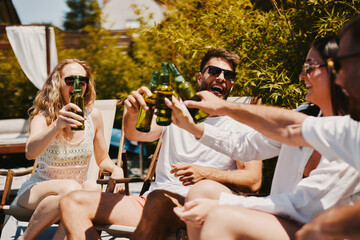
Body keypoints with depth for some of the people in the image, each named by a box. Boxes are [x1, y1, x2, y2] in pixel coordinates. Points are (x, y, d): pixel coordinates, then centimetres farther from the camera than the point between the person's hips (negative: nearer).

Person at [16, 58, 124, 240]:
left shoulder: (93, 115, -2)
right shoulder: (43, 116, -12)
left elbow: (102, 159, 9)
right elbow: (30, 152, -33)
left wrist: (115, 168, -14)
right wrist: (57, 124, -49)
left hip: (78, 187, 4)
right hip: (37, 191, -3)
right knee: (71, 188, -35)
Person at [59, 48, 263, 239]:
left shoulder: (241, 125, 9)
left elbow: (254, 180, -2)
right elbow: (135, 134, 1)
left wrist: (206, 174, -16)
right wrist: (133, 114, -23)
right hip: (150, 205, 5)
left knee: (158, 197, -39)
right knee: (73, 202, -8)